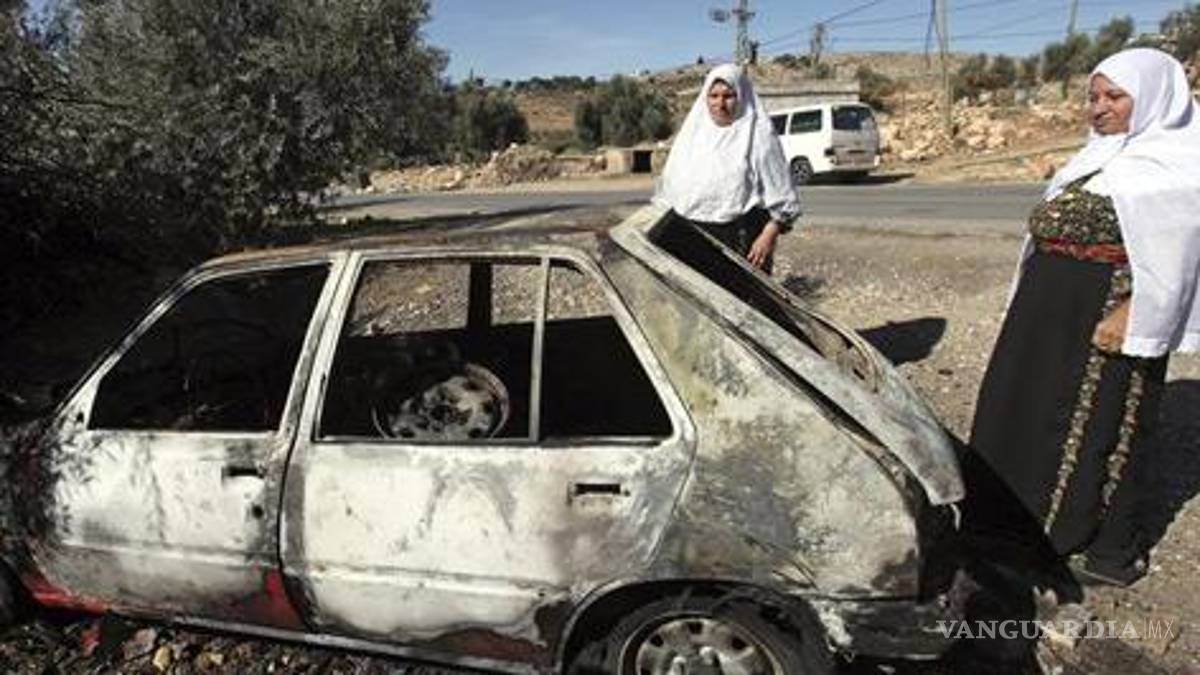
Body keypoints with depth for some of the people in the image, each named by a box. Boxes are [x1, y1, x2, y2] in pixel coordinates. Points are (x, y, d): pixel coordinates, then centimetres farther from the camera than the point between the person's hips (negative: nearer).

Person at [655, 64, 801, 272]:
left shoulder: (758, 136, -2)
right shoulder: (691, 132, 14)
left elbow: (781, 198, -4)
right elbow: (668, 190, 19)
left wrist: (768, 236, -14)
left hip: (741, 241, -4)